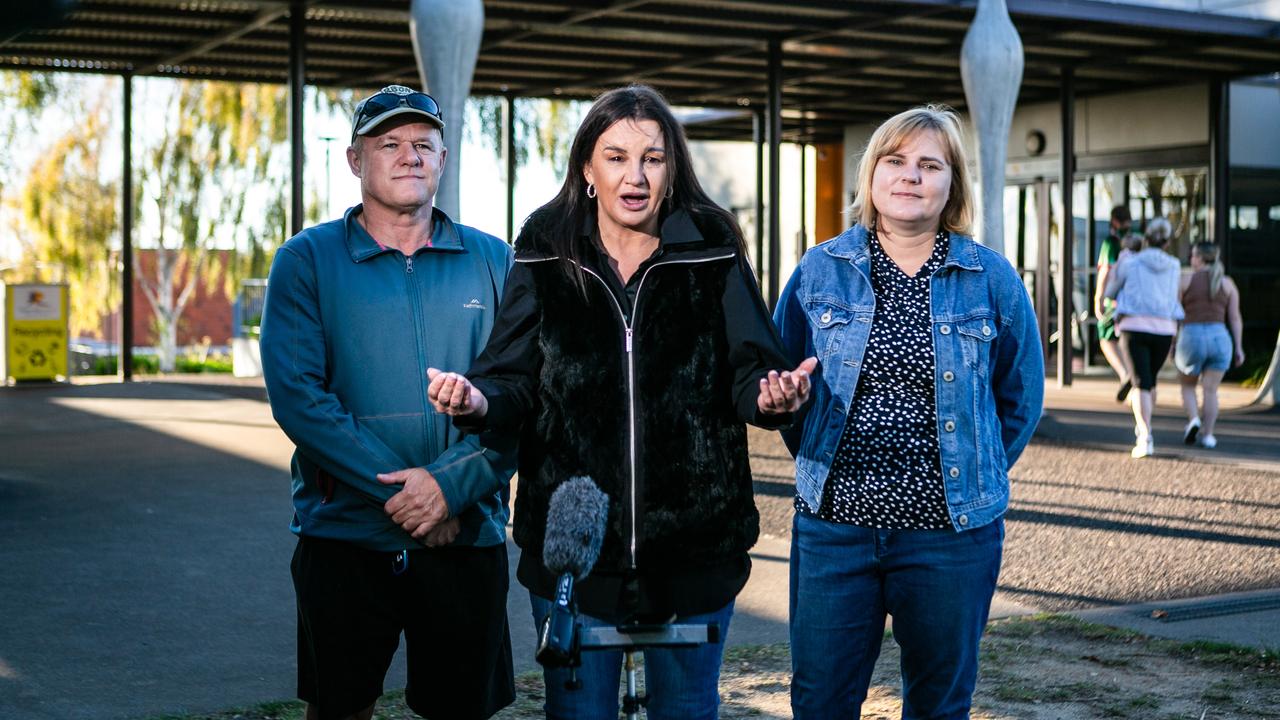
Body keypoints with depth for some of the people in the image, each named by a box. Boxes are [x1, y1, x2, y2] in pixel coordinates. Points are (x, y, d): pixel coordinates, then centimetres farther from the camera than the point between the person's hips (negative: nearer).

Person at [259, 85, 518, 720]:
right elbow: (296, 395, -10)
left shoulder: (493, 262, 6)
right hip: (344, 537, -1)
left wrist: (453, 483, -17)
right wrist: (398, 493, -16)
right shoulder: (307, 260, 1)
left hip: (469, 534, 2)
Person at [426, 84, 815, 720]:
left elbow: (749, 369, -5)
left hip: (691, 547, 0)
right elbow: (516, 380, -2)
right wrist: (479, 400, -25)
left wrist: (769, 394, -28)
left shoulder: (713, 254, -1)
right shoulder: (546, 257, 0)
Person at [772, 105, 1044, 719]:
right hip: (832, 524, 0)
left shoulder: (993, 279, 1)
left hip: (952, 531, 0)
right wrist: (824, 464, 7)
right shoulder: (819, 271, 3)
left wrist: (969, 476, 8)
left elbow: (1021, 397, 10)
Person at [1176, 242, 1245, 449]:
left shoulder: (1185, 280, 1)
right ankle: (1206, 435, 1)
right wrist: (1239, 348, 4)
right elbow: (1235, 318, 2)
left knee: (1187, 386, 17)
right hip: (1219, 339, 1)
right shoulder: (1227, 283, 5)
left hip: (1191, 339, -1)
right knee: (1210, 391, 8)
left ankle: (1193, 420, -5)